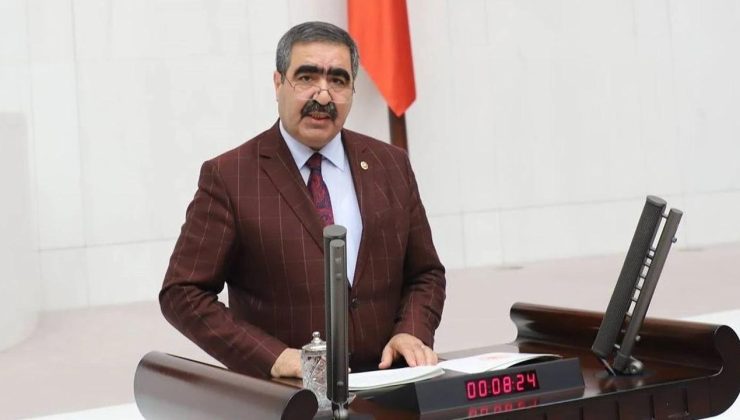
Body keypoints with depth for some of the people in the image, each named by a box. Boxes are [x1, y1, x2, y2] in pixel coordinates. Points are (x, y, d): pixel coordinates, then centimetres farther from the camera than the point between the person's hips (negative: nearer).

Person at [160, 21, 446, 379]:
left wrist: (411, 333, -6)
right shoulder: (228, 177, -4)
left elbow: (425, 274, 14)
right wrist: (273, 357, -16)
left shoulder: (391, 166, 8)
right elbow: (182, 293, -5)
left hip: (383, 384, 3)